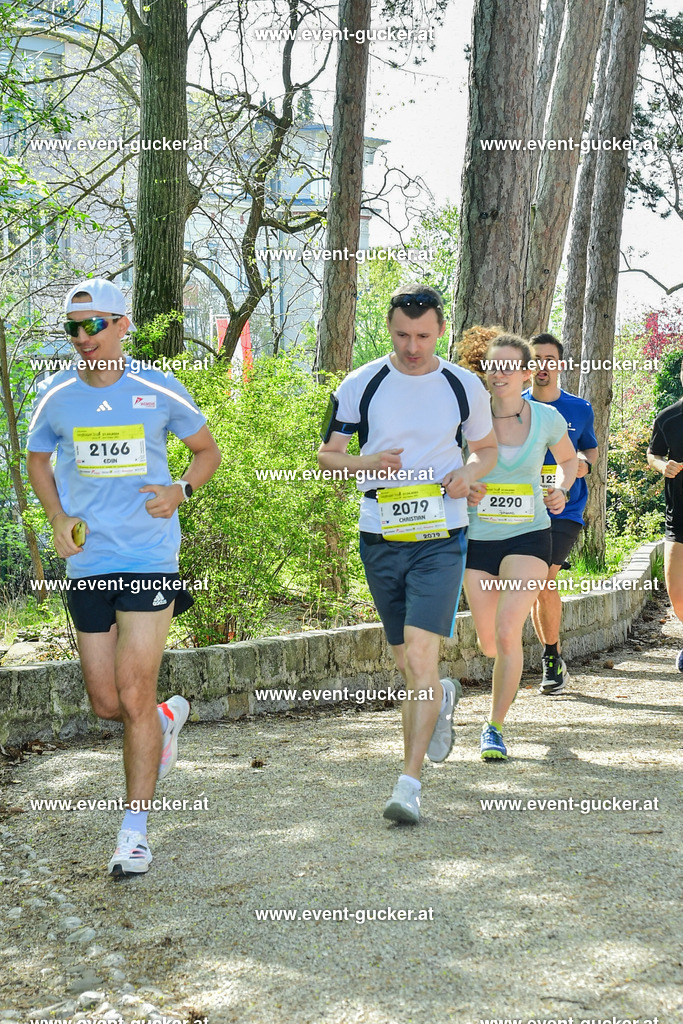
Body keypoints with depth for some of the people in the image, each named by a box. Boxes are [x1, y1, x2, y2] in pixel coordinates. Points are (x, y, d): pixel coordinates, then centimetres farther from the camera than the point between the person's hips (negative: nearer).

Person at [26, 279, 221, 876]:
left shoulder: (160, 391, -2)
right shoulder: (55, 396, 4)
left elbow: (208, 451, 11)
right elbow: (38, 459, 20)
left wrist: (180, 490, -9)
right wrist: (58, 518, 2)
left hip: (149, 560, -3)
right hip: (87, 564, 3)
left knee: (134, 697, -9)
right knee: (107, 705, 6)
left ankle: (135, 831, 3)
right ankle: (169, 717, 41)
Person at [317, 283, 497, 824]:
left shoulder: (465, 387, 2)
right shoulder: (360, 386, 1)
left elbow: (486, 449, 17)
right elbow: (326, 453, 9)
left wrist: (468, 473, -6)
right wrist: (364, 464, -12)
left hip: (441, 539, -2)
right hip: (380, 539, 2)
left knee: (419, 656, -15)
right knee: (408, 662, 12)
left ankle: (409, 783, -12)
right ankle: (441, 698, 47)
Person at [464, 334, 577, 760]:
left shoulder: (547, 418, -4)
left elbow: (568, 459, 16)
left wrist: (561, 491, -4)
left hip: (528, 536, -1)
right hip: (478, 537, 2)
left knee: (507, 633, -18)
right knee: (489, 643, 12)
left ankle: (496, 728, -5)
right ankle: (513, 659, 51)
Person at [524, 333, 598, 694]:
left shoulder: (580, 409, 5)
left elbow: (591, 448, 21)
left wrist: (584, 463, -2)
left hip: (564, 511, -2)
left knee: (542, 582, -17)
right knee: (535, 587, 6)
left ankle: (552, 661, -3)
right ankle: (553, 662, 21)